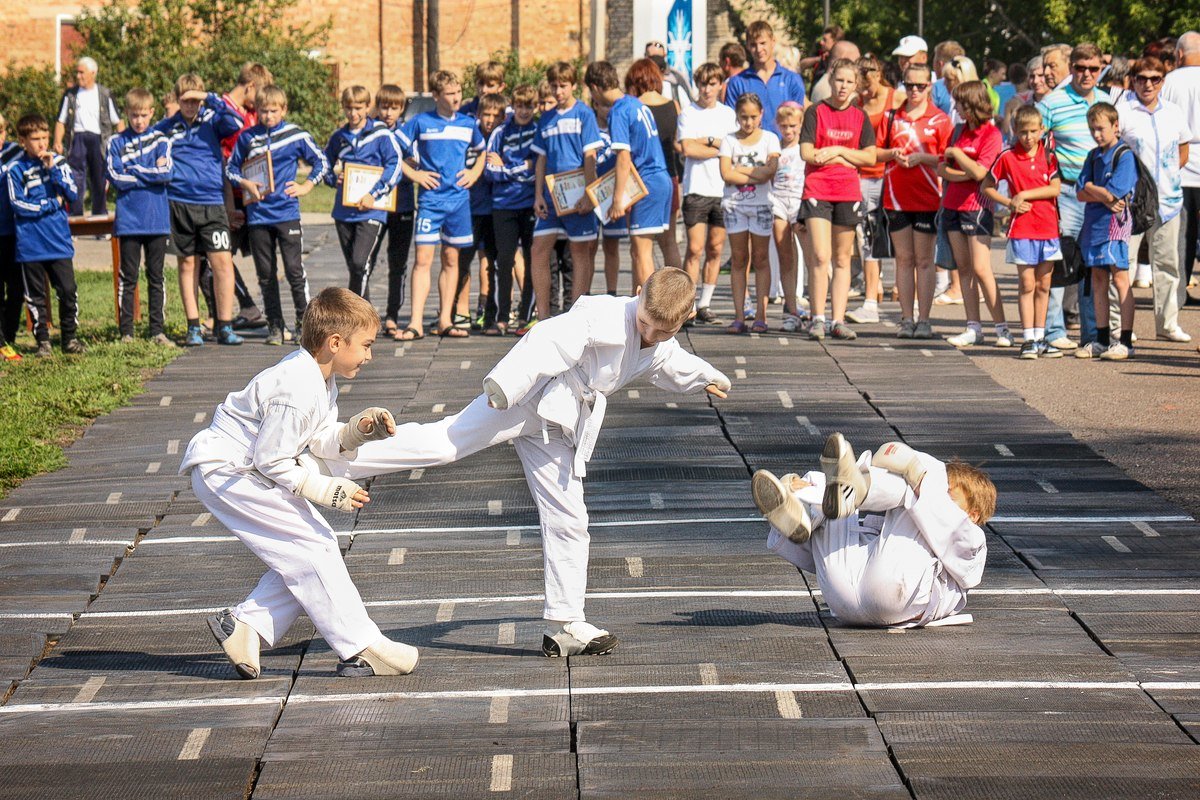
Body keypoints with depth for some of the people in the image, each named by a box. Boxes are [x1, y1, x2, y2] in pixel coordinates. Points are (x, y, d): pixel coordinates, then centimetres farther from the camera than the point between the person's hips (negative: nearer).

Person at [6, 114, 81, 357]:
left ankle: (70, 337, 13)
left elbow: (73, 194, -4)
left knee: (68, 291, -1)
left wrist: (53, 170, -12)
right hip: (30, 244, -1)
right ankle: (42, 341, 15)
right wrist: (52, 204, -8)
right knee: (36, 296, 6)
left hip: (59, 242, 2)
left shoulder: (58, 162, 4)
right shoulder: (15, 170, -4)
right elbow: (19, 205, -9)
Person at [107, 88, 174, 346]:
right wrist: (151, 174, -6)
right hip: (128, 220, -1)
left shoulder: (160, 139, 6)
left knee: (156, 277, 7)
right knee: (129, 279, 2)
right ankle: (126, 332, 6)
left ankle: (156, 330, 12)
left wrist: (133, 171, -7)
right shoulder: (116, 143, 4)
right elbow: (116, 178, -7)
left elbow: (166, 173, -8)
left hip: (157, 219, 1)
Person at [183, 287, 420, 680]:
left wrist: (359, 428, -5)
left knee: (316, 548, 5)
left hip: (247, 469, 11)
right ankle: (361, 649, -11)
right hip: (225, 472, -11)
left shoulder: (320, 380, 5)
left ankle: (244, 625, 5)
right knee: (312, 548, -14)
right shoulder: (296, 390, -26)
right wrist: (327, 490, -21)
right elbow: (271, 460, -24)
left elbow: (321, 441, 12)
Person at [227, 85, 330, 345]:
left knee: (294, 270, -5)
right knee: (266, 274, 7)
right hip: (257, 215, 2)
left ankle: (304, 324, 4)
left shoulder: (296, 135, 2)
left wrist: (306, 185, 0)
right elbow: (231, 169, 16)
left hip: (287, 214, -2)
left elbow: (322, 162, 11)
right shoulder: (247, 137, 7)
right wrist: (245, 183, -2)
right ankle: (274, 326, 14)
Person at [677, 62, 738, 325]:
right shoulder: (688, 114, 4)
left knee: (716, 249, 4)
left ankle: (705, 305, 11)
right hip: (696, 188, -3)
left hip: (723, 189, 3)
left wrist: (707, 141, -8)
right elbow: (687, 148, -9)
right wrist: (720, 147, -5)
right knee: (695, 249, -7)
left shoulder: (728, 114, 11)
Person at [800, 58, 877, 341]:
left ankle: (838, 320, 8)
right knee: (820, 257, -11)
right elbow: (807, 153, -7)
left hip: (848, 193, 3)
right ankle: (817, 319, -7)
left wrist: (837, 150, -8)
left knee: (842, 259, 5)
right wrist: (843, 159, -7)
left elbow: (870, 157, 3)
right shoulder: (816, 112, 1)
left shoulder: (860, 117, 10)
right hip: (817, 192, -3)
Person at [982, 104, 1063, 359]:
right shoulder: (1007, 157, 0)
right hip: (1022, 229, -2)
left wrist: (1025, 194, -10)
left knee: (1043, 285, 7)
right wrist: (1009, 203, -6)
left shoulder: (1048, 156, 5)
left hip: (1048, 227, 2)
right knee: (1027, 284, -3)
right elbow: (986, 187, 7)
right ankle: (1028, 340, -1)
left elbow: (1055, 189, -5)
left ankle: (1040, 338, 13)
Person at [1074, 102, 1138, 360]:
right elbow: (1081, 193, 5)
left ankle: (1126, 341, -5)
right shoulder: (1093, 156, 14)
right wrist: (1104, 197, -11)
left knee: (1120, 278, -7)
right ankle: (1101, 340, 16)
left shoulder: (1125, 156, -8)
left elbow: (1114, 193, -17)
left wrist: (1091, 188, -3)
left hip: (1115, 222, -7)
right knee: (1098, 280, 10)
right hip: (1093, 221, 7)